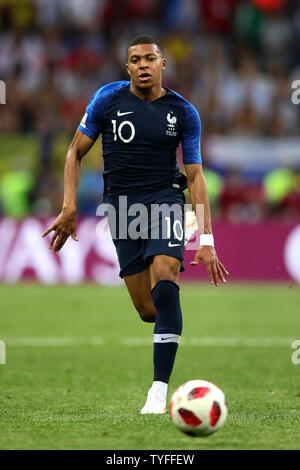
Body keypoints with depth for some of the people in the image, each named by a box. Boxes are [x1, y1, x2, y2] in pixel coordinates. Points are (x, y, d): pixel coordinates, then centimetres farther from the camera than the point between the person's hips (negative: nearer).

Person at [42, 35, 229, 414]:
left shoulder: (184, 113, -1)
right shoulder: (108, 99, -1)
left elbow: (195, 174, 0)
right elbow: (76, 152, 6)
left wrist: (206, 240, -7)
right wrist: (69, 208, -5)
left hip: (165, 199, -1)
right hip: (122, 204, 1)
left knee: (165, 285, -25)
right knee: (147, 310, -3)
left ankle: (159, 390, -25)